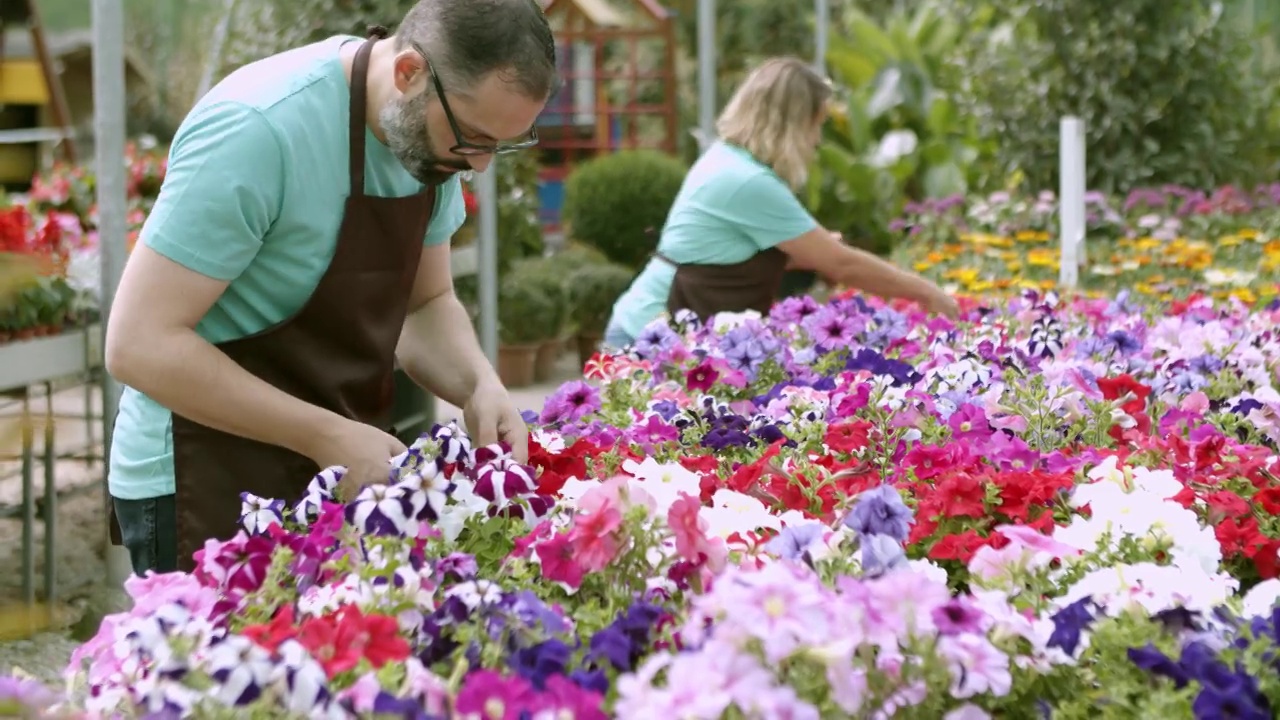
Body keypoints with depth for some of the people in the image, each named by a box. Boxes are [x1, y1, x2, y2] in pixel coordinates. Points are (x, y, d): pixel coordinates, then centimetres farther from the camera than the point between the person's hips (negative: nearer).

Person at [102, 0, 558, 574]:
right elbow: (140, 344, -25)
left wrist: (479, 386, -10)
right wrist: (326, 436, -25)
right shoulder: (259, 130, -25)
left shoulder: (430, 132, -2)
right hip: (214, 485, -7)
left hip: (342, 472, 7)